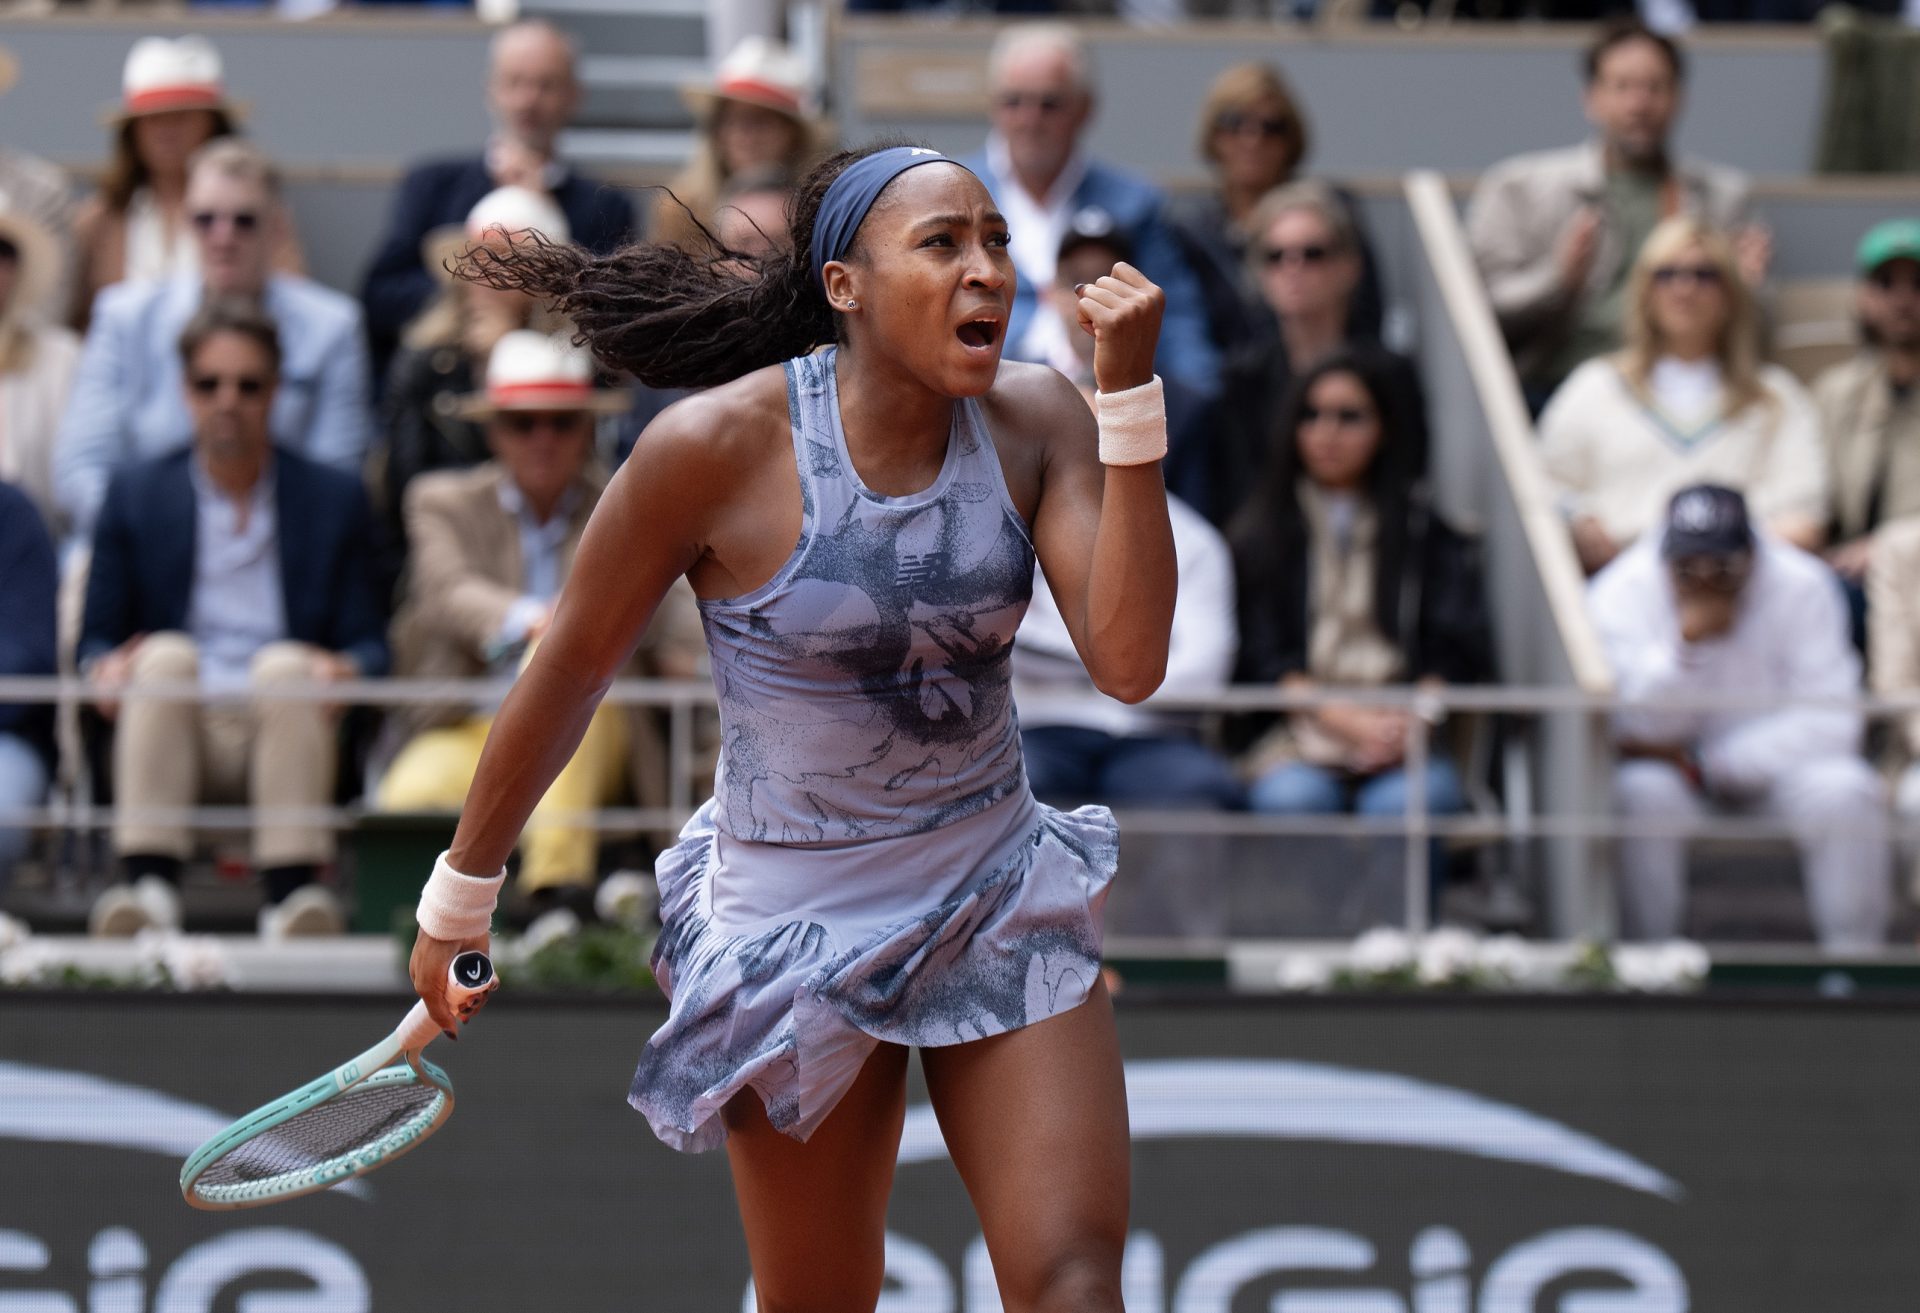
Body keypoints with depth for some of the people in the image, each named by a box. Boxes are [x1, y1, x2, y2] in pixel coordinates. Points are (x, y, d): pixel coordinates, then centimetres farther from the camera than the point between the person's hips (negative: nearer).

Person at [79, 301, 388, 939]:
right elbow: (98, 639, 12)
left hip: (287, 723, 0)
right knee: (166, 654, -31)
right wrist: (108, 669, -13)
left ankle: (291, 889, -47)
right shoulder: (136, 495, 17)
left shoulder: (334, 499, 16)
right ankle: (148, 884, -47)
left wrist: (346, 669, -15)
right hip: (173, 729, 1)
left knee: (284, 663, -32)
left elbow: (367, 642, 10)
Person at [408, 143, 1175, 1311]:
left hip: (1000, 898, 3)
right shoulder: (713, 447, -16)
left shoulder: (1035, 421, -6)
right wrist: (461, 895, 7)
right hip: (797, 927, -3)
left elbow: (1128, 664, -16)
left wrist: (1132, 397, -22)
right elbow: (570, 671, -3)